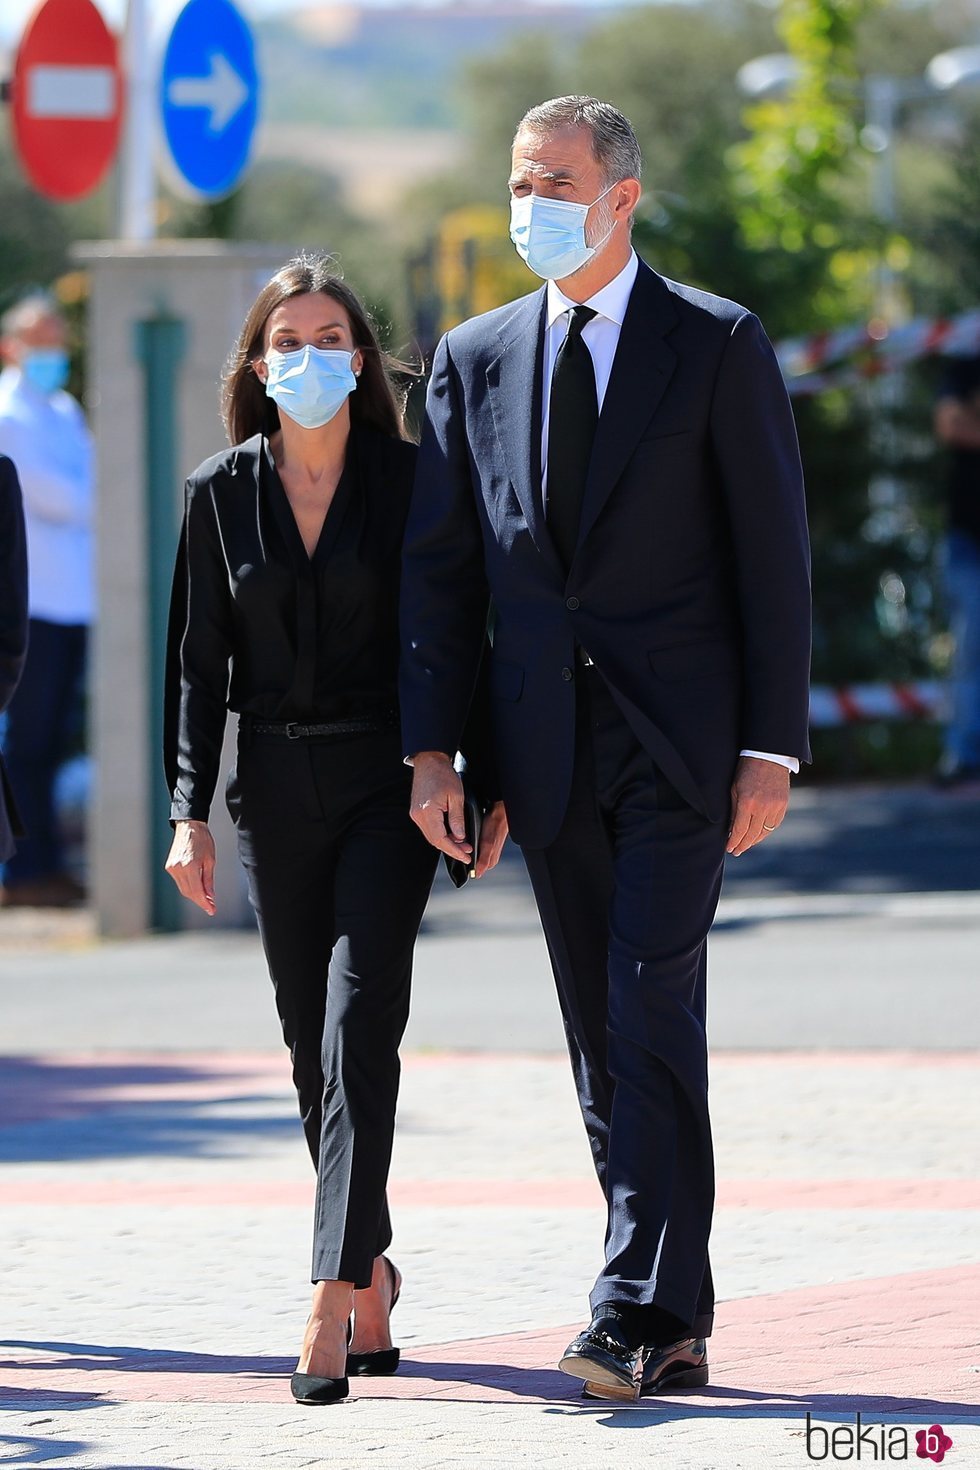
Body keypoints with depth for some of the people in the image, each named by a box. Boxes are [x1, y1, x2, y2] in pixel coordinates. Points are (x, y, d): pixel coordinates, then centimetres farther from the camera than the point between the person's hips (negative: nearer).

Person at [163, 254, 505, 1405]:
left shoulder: (409, 479, -2)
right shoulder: (222, 493, 5)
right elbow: (197, 662, 7)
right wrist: (190, 811, -1)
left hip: (385, 786, -3)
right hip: (276, 790, 3)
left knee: (358, 1031, -15)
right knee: (314, 1046, 9)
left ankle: (331, 1302, -21)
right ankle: (371, 1273, 27)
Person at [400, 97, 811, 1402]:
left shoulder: (719, 347, -1)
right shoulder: (475, 360, 11)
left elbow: (774, 552, -3)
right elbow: (440, 562, 11)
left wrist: (772, 748, -9)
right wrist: (431, 748, 3)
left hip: (680, 740, -5)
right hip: (549, 745, 5)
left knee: (653, 1013, -14)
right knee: (601, 1041, 6)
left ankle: (638, 1315, -17)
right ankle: (675, 1326, 13)